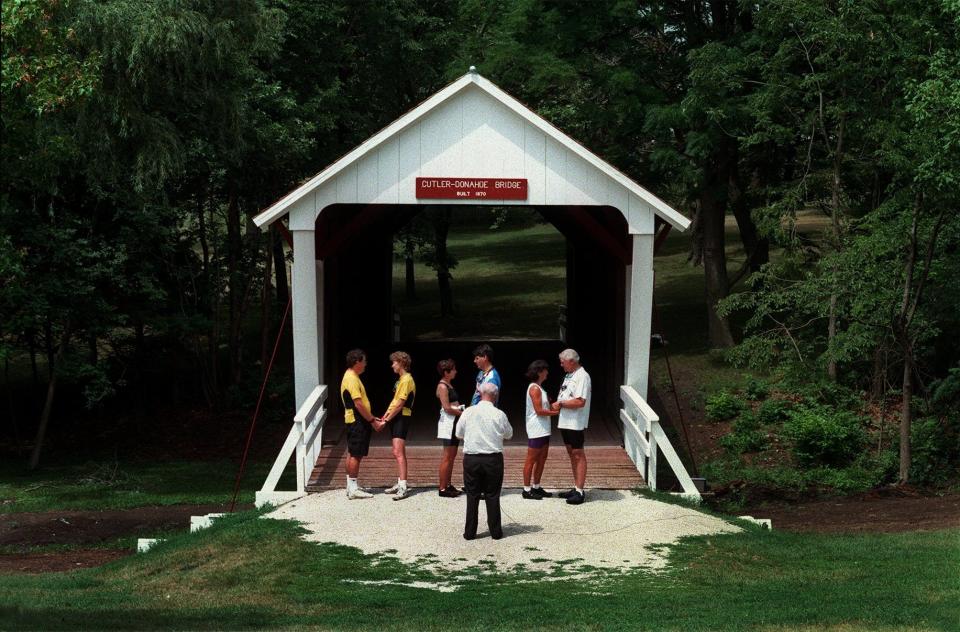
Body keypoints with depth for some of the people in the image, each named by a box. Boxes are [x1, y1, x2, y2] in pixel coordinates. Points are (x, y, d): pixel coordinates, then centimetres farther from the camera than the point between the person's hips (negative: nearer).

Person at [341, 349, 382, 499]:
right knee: (355, 455, -7)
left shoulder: (351, 377, 15)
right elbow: (358, 404, -22)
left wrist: (372, 418, 18)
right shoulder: (352, 379, -17)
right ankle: (353, 489, -5)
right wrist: (372, 421, -17)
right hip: (357, 422, -11)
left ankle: (352, 486, 18)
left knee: (352, 454, 12)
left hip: (355, 422, 11)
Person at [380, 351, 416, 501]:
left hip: (401, 418, -11)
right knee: (397, 453, 14)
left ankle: (403, 487, -22)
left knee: (398, 452, -17)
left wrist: (387, 419, -14)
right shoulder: (400, 379, 18)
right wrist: (385, 415, 10)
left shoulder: (406, 380, -14)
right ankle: (400, 484, 20)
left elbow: (400, 404, -18)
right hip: (395, 418, 11)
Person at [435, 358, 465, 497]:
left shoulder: (449, 385, 16)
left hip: (454, 422, 10)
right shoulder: (442, 386, -12)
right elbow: (447, 408, -19)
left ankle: (448, 485, 20)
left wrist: (462, 409, 1)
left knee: (452, 455, 13)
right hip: (448, 422, -10)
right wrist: (463, 413, -10)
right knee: (447, 456, -6)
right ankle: (443, 488, -2)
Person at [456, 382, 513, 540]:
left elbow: (459, 434, 7)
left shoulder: (468, 412, -4)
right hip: (493, 459, -1)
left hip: (471, 459, 1)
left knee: (472, 496, 8)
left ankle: (470, 532, 11)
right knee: (492, 496, 9)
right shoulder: (499, 414, -8)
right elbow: (509, 434, 7)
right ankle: (495, 531, 13)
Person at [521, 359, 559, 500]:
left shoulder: (539, 388, 15)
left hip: (543, 429, 10)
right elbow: (539, 411, -19)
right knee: (531, 459, -3)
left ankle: (536, 487, 21)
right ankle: (527, 489, 2)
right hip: (536, 429, -10)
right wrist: (556, 412, -13)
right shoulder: (534, 388, -15)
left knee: (542, 458, 13)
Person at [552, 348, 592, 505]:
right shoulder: (569, 375, 14)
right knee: (572, 454, 13)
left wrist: (561, 404, -16)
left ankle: (580, 492, -1)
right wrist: (557, 403, 1)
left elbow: (580, 402, -24)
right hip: (565, 421, 9)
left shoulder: (582, 376, -16)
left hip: (575, 423, -9)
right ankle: (576, 488, 21)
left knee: (578, 455, -5)